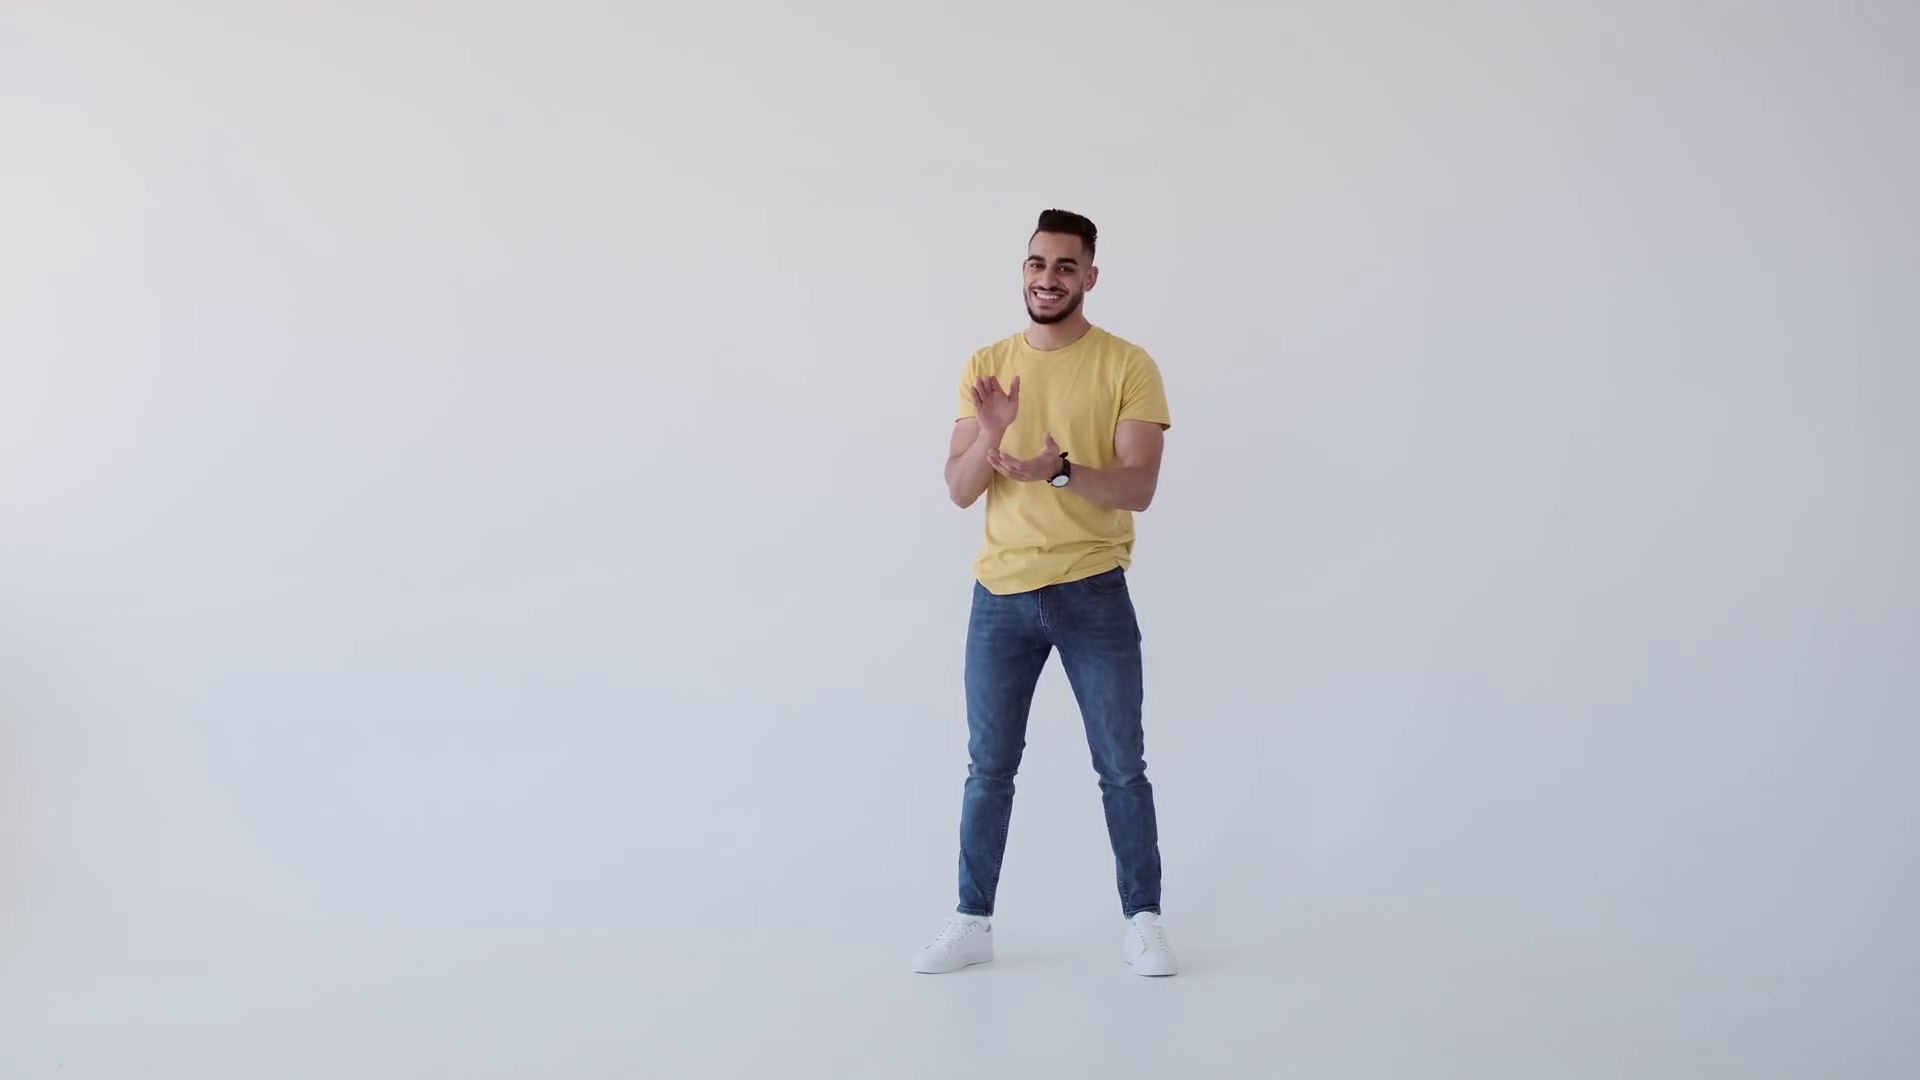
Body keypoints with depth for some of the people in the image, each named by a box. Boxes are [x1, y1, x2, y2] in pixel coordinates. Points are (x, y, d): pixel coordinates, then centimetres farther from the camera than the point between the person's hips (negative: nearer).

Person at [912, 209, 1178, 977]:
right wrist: (991, 434, -19)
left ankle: (1143, 921, 15)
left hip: (1094, 594, -2)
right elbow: (959, 491, 1)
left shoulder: (1128, 366, -3)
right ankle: (971, 924, 17)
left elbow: (1139, 488, -11)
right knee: (988, 766, 8)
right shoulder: (987, 366, 6)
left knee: (1122, 767, 3)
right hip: (1000, 596, 3)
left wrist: (1062, 470, -28)